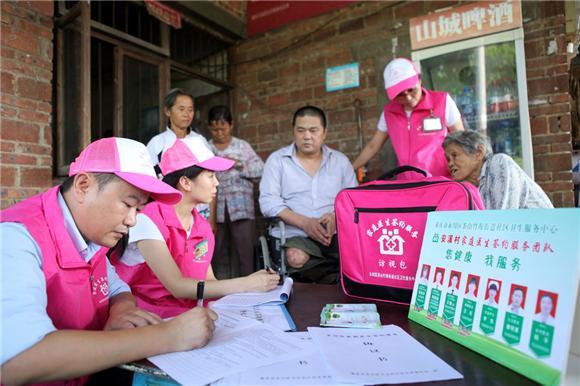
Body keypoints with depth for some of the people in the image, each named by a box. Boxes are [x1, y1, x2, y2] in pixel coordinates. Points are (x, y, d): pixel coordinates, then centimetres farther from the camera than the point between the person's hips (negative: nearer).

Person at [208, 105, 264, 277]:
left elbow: (260, 169, 1)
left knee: (246, 252, -1)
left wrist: (239, 165, -11)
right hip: (214, 209, 1)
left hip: (241, 208, -1)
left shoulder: (243, 146, 9)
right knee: (212, 253, 8)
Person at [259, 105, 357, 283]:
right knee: (296, 259, -33)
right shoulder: (277, 160, 6)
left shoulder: (340, 160, 14)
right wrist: (304, 223, -18)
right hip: (294, 235, -1)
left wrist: (335, 217, -16)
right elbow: (268, 201, -5)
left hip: (336, 234, 1)